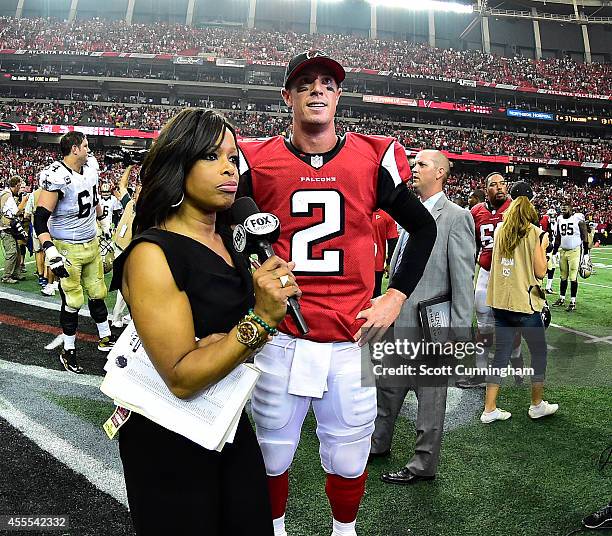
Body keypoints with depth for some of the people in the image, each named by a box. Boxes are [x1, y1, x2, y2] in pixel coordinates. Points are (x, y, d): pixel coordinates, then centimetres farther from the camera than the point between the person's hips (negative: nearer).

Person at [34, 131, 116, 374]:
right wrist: (50, 251, -30)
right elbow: (41, 217, -22)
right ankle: (68, 351, 19)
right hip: (68, 248, -7)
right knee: (73, 301, 2)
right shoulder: (56, 176, -21)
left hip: (92, 243, 7)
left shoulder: (90, 165, 3)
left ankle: (105, 339, 33)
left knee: (97, 294, 17)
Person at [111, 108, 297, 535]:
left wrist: (222, 344, -13)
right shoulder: (151, 254, -20)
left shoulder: (226, 238, 3)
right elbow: (181, 378, -23)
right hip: (169, 445, -6)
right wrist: (260, 318, -31)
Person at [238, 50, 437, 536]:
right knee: (272, 456, 17)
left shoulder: (373, 158, 1)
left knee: (348, 461, 15)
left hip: (353, 338, 0)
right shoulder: (259, 161, 0)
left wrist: (396, 297, 0)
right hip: (280, 337, 0)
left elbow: (424, 227, 10)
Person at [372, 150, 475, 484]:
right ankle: (378, 443, 42)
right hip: (399, 322, 8)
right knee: (387, 385, 21)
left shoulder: (456, 217, -12)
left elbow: (463, 280, -15)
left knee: (430, 395, 9)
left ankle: (423, 465, 27)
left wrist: (460, 334, -15)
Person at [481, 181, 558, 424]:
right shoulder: (535, 233, -8)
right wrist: (543, 245, 5)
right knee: (539, 353, 16)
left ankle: (489, 409, 13)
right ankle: (537, 405, 28)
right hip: (525, 303, -4)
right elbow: (540, 271, -9)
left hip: (500, 301, 5)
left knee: (500, 355, 11)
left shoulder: (500, 230, 5)